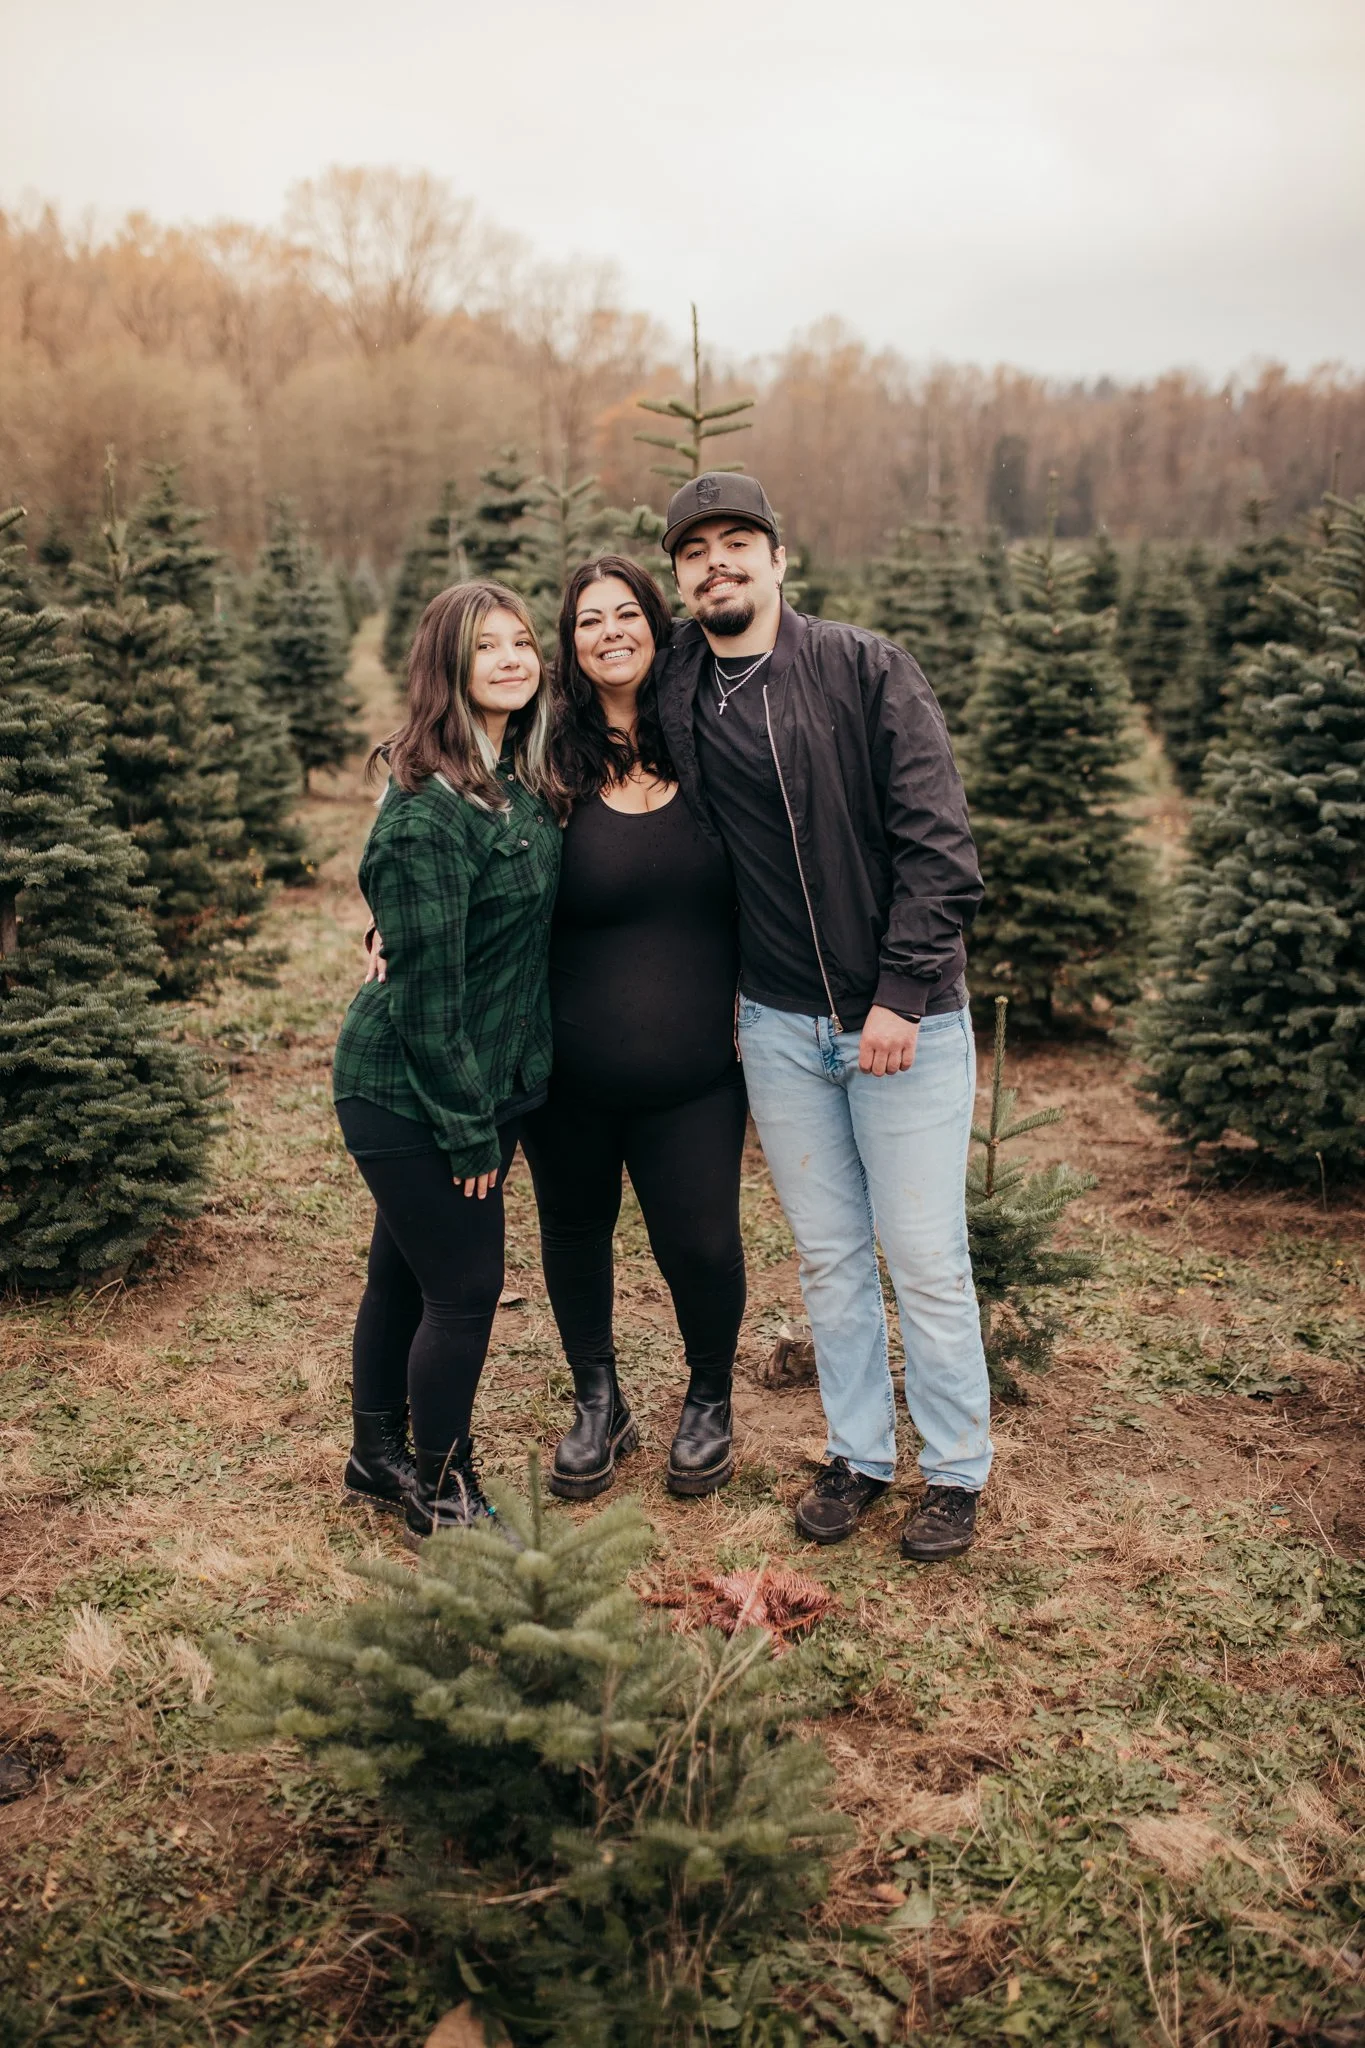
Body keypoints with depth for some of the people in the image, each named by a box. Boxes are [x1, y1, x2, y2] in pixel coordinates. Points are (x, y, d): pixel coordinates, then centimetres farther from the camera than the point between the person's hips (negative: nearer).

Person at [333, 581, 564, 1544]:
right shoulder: (428, 805, -21)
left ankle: (379, 1457, 37)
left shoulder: (524, 782, 5)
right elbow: (425, 981, -20)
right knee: (464, 1291, 1)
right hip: (408, 1094, -8)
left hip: (485, 1084, 8)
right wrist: (468, 1129, -17)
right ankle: (443, 1497, 19)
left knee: (405, 1274, 19)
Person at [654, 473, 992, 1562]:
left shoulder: (866, 668, -8)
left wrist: (901, 995, -17)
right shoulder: (672, 689, 4)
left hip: (904, 1019, -3)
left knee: (926, 1258, 3)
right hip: (778, 1024, 4)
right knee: (829, 1256, 14)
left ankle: (957, 1470, 22)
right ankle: (859, 1453, 31)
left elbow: (938, 844, -11)